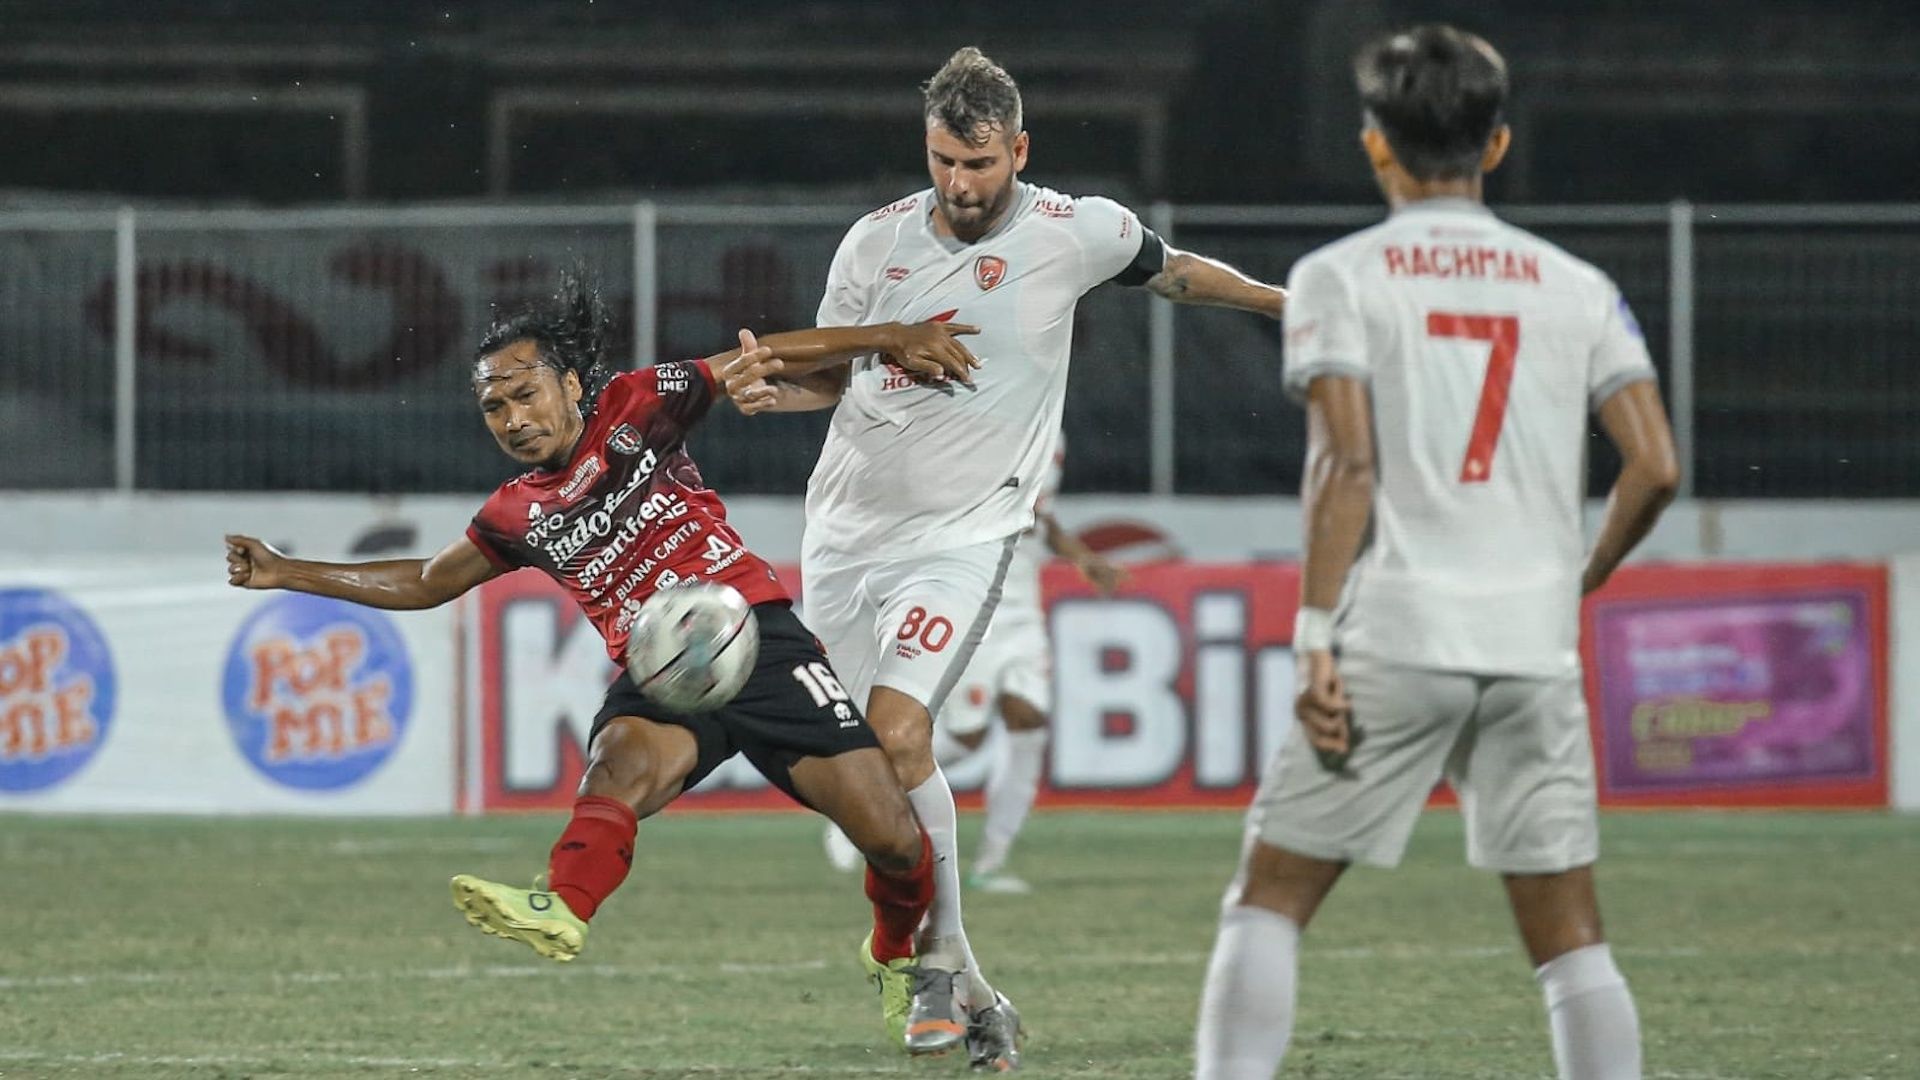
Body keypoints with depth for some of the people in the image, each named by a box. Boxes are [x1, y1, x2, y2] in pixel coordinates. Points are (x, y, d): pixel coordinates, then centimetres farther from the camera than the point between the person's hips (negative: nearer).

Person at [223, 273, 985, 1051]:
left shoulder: (632, 410, 6)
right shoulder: (516, 517, 15)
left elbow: (761, 356, 8)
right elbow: (426, 584, 29)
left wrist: (890, 338, 2)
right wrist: (287, 574, 25)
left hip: (755, 632, -2)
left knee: (892, 837, -9)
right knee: (621, 757, -36)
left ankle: (897, 955, 23)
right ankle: (564, 907, -64)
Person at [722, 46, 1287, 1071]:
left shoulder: (1074, 232, -6)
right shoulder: (877, 242, 0)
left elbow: (1173, 271, 15)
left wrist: (1286, 301, 22)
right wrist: (773, 382, -8)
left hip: (961, 534, -4)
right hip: (846, 525, 4)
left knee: (898, 737, -23)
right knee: (876, 759, 5)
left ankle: (941, 964, -11)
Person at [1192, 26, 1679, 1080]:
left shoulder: (1339, 276, 2)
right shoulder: (1576, 287, 11)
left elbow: (1346, 463, -9)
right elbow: (1654, 467, 3)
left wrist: (1316, 639, -10)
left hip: (1396, 636, -3)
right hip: (1535, 644, 3)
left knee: (1269, 900, 4)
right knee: (1569, 932, 7)